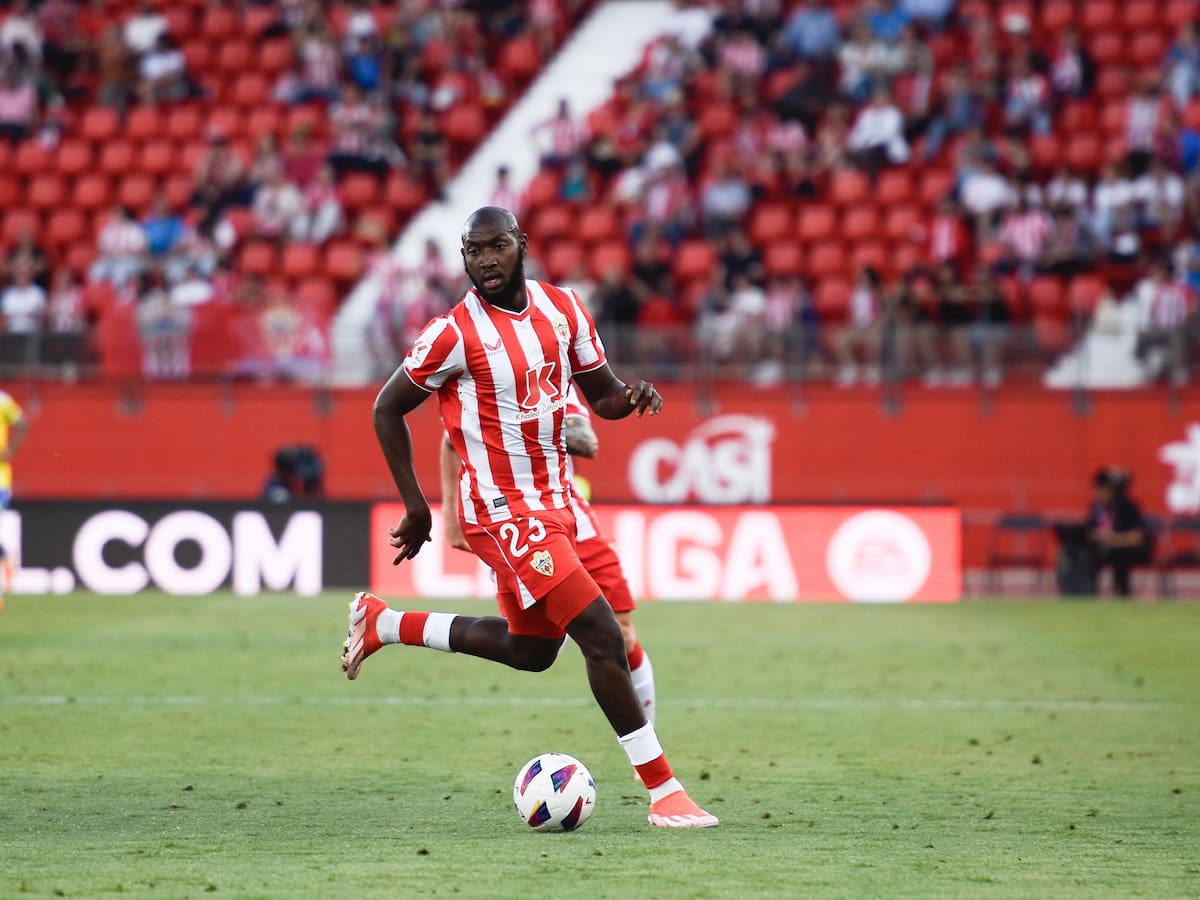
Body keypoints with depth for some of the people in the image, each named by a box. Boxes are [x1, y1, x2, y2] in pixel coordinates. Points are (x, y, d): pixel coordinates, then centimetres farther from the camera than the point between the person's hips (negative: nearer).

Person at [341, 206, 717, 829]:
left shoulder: (561, 309, 3)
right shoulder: (456, 334, -15)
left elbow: (602, 395, 12)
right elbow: (387, 409, -4)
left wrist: (632, 397, -12)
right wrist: (415, 506, -4)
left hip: (553, 504, 8)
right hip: (504, 513, -8)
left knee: (532, 649, 22)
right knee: (602, 636, -15)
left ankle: (385, 624, 36)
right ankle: (663, 791, -9)